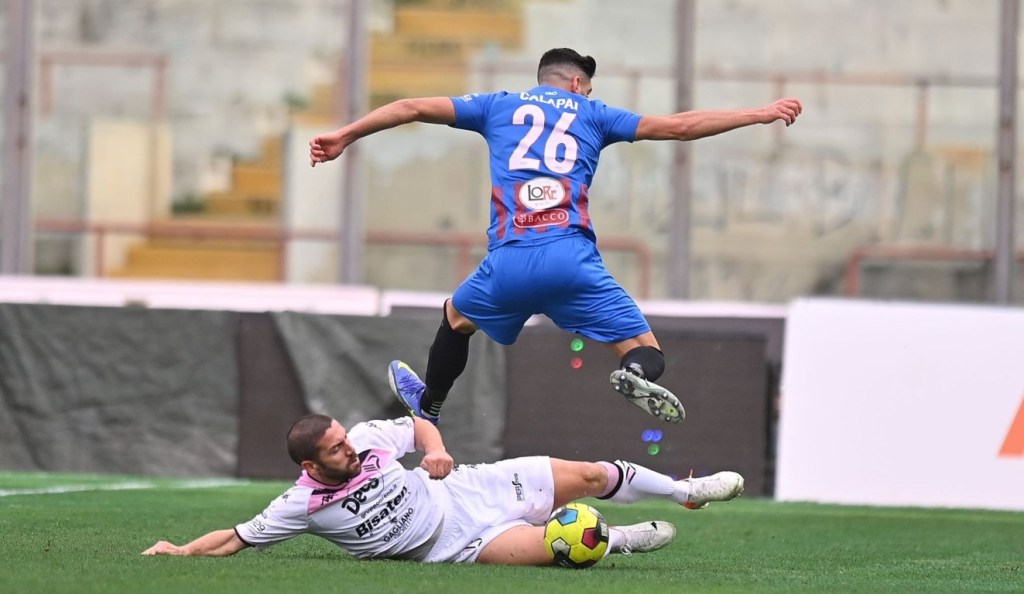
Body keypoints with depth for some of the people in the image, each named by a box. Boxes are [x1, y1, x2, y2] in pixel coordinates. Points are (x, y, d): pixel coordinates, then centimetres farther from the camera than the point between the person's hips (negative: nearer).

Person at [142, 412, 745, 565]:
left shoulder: (365, 439, -6)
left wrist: (435, 449, -12)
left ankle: (687, 489, 19)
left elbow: (420, 424, 9)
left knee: (590, 475, 0)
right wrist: (182, 550, -17)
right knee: (553, 546, -29)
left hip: (470, 488, 4)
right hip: (460, 544, -4)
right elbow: (238, 538, -8)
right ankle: (617, 540, 0)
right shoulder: (304, 506, -15)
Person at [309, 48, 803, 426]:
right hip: (572, 260, -2)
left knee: (457, 316, 34)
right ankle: (635, 375, -33)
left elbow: (412, 108, 19)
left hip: (508, 263, 2)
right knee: (646, 352, 2)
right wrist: (763, 114, 20)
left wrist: (344, 136, 25)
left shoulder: (499, 106, 21)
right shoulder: (592, 114, 19)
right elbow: (679, 126, 15)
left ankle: (428, 410, 45)